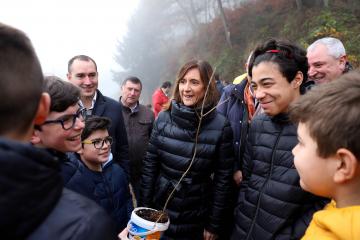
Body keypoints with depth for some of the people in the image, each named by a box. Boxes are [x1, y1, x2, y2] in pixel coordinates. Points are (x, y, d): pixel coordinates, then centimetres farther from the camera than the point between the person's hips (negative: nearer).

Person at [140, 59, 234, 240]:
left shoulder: (221, 126, -13)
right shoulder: (163, 118, -7)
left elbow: (223, 178, -9)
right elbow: (149, 165, -2)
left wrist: (214, 224, -5)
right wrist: (144, 208, -1)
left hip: (196, 218, -1)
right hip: (160, 209, 2)